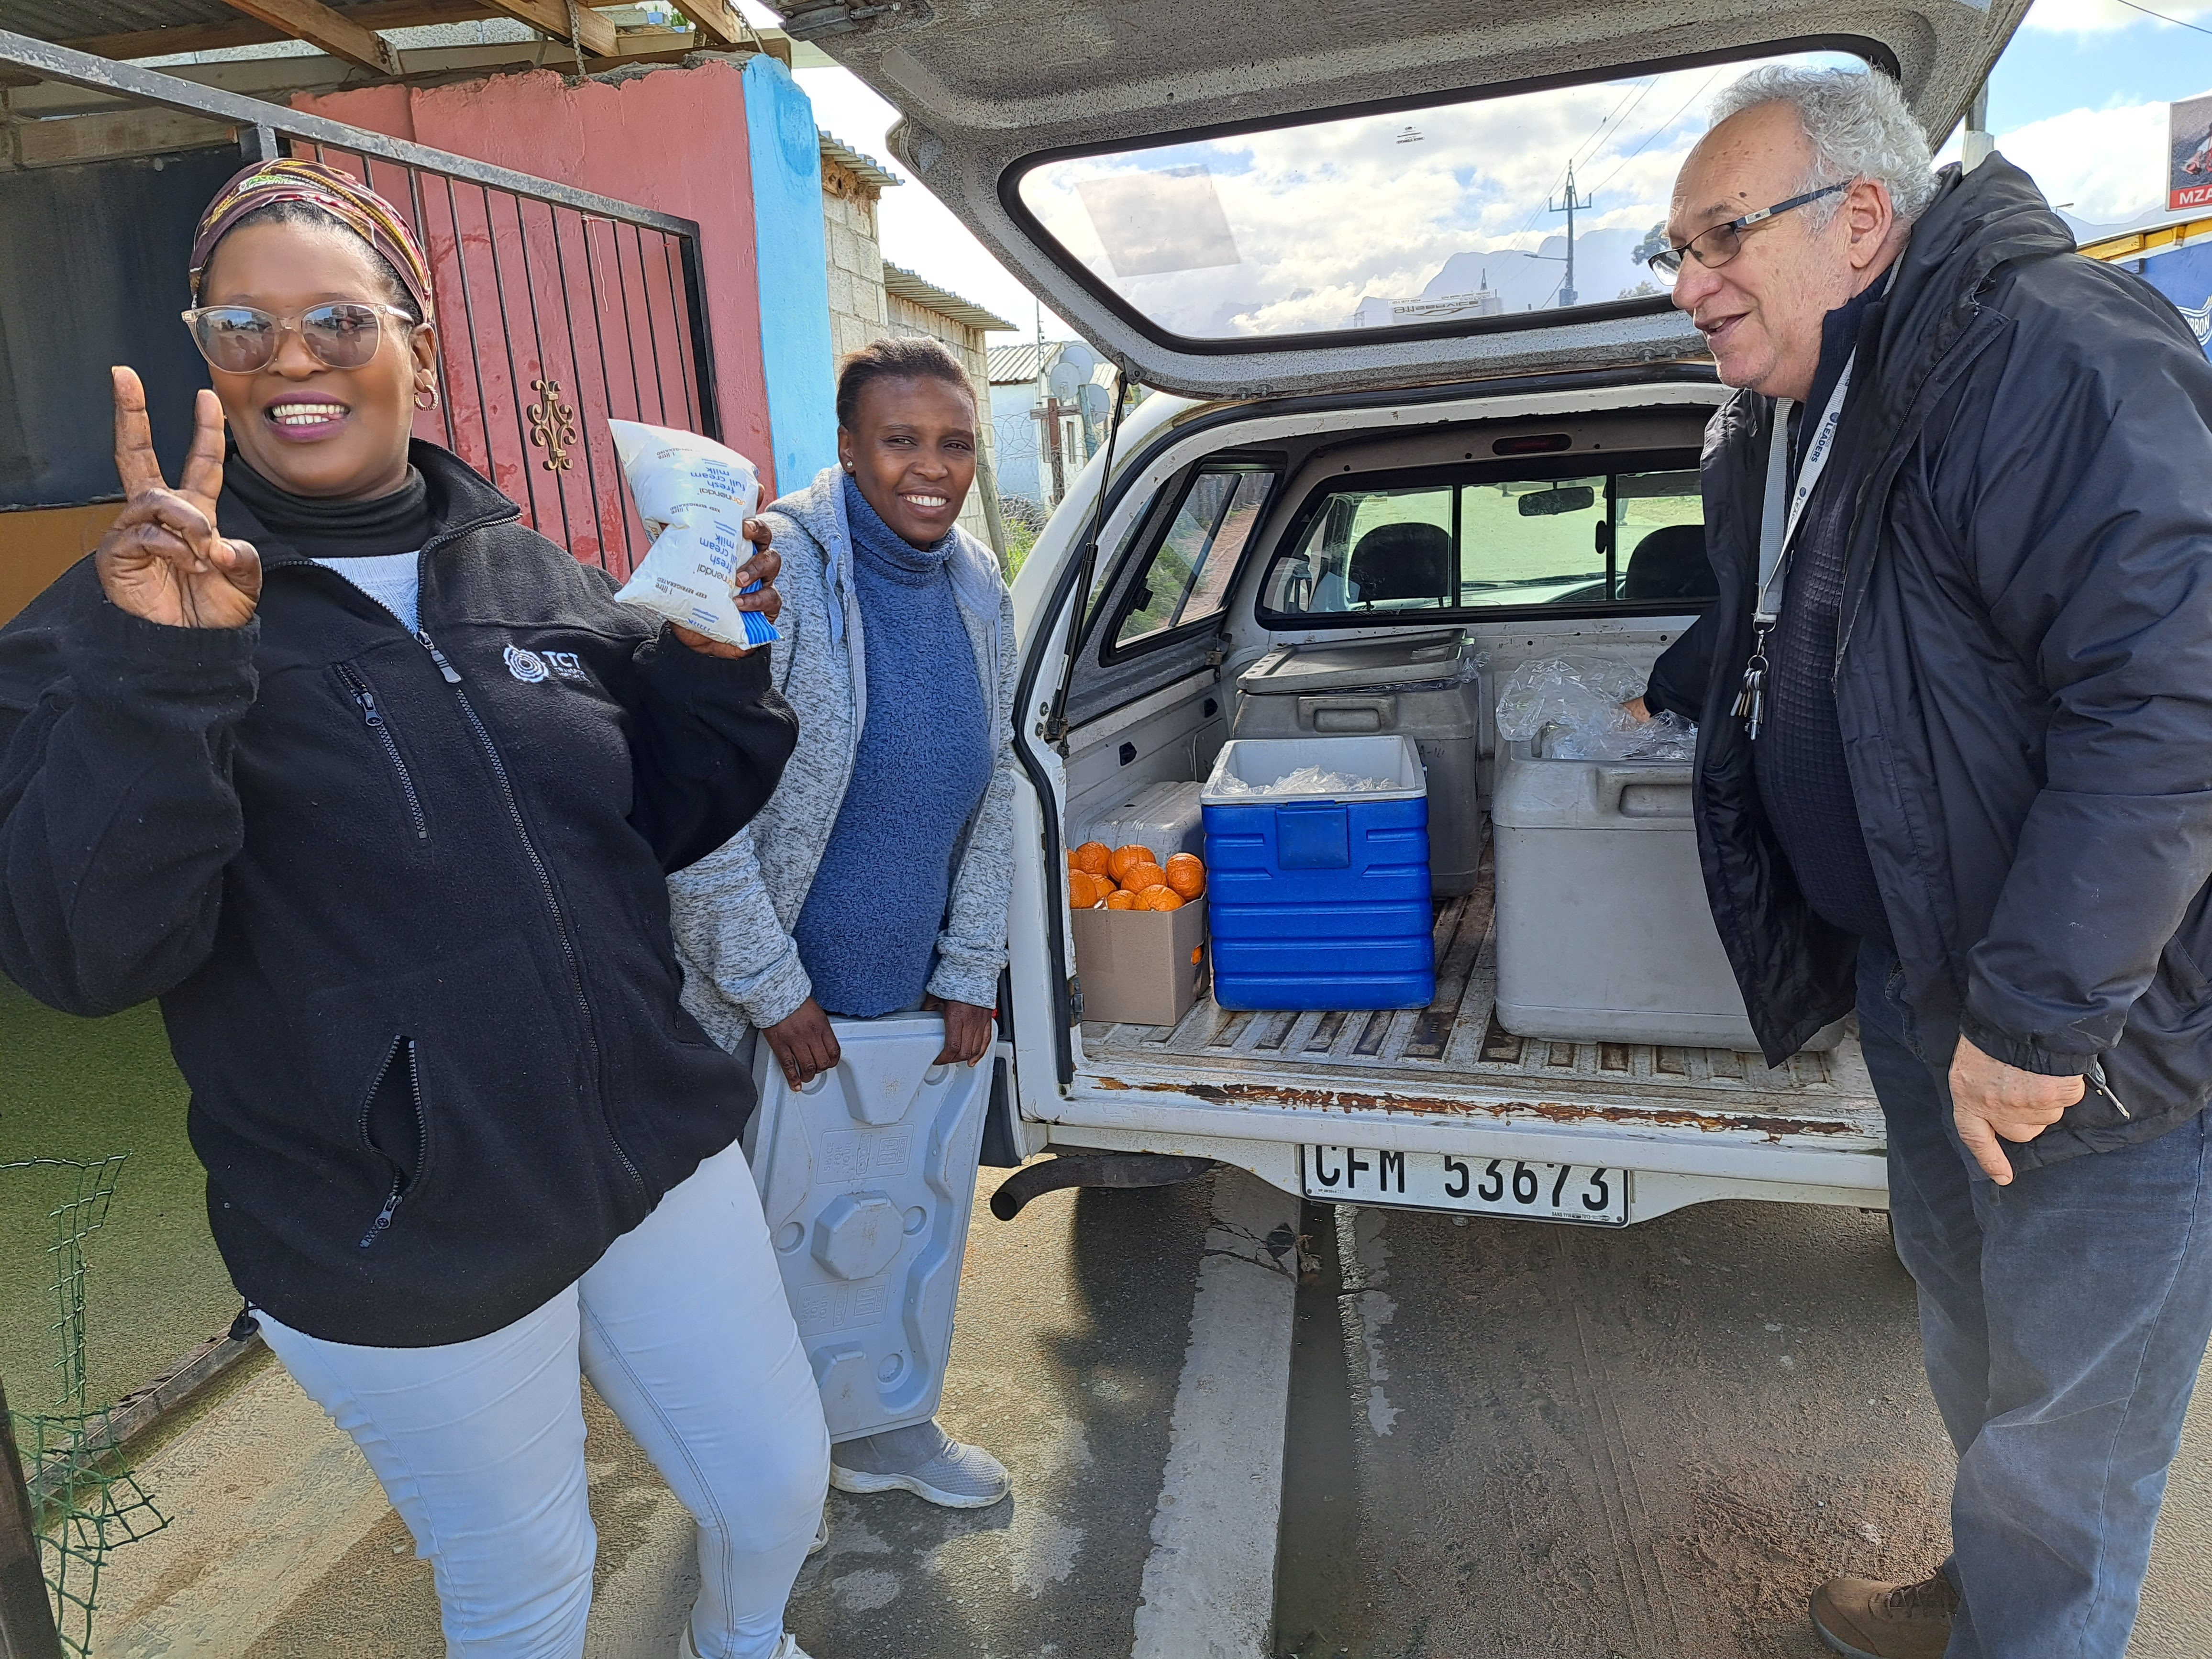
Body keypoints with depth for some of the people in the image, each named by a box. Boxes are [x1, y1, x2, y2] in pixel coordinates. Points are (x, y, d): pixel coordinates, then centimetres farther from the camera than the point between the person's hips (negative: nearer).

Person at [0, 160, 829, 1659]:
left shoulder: (534, 574, 3)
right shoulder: (123, 617, -9)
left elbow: (667, 823, 10)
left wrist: (714, 667, -7)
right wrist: (154, 674, -31)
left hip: (660, 1154, 4)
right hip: (405, 1254, -4)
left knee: (779, 1484, 21)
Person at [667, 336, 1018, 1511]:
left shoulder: (981, 590, 2)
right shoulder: (772, 573, -18)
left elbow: (992, 794, 8)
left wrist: (971, 974, 4)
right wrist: (776, 993, -15)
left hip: (914, 1001, 6)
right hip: (771, 1010, -5)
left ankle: (887, 1426, 43)